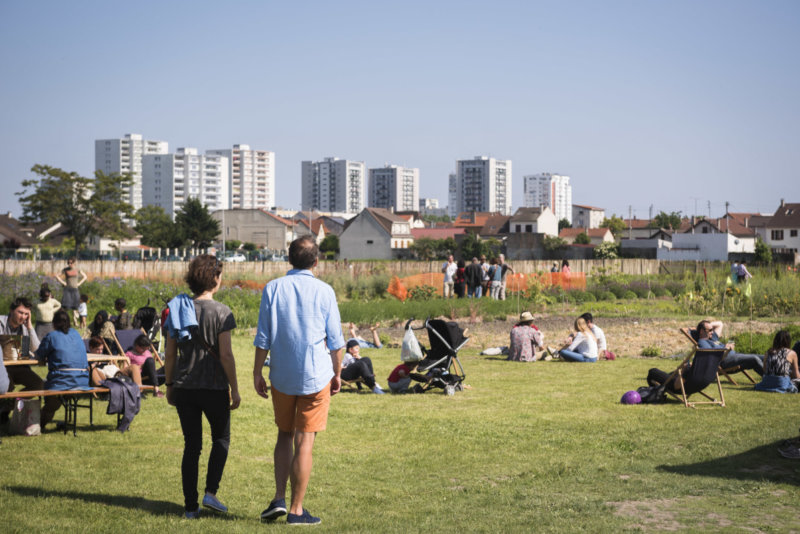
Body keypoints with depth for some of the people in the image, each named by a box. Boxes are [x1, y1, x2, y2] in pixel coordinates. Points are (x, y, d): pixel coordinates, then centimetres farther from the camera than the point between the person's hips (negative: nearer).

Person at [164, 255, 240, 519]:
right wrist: (234, 389, -6)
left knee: (191, 446, 10)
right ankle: (210, 492, 5)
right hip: (214, 388, -4)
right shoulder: (221, 312, -11)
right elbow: (226, 354, -13)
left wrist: (169, 385, 15)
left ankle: (190, 506, 11)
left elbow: (170, 354, 6)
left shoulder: (178, 309, 4)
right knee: (221, 438, 17)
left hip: (184, 388, 4)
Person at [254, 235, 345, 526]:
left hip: (281, 376, 2)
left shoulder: (273, 289, -1)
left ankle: (279, 498, 8)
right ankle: (296, 510, 7)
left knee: (284, 436, 18)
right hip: (316, 375, -2)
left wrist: (257, 373, 7)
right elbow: (335, 339, -1)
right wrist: (338, 373, 11)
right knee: (304, 442, 3)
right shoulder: (324, 291, -5)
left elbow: (263, 337, -1)